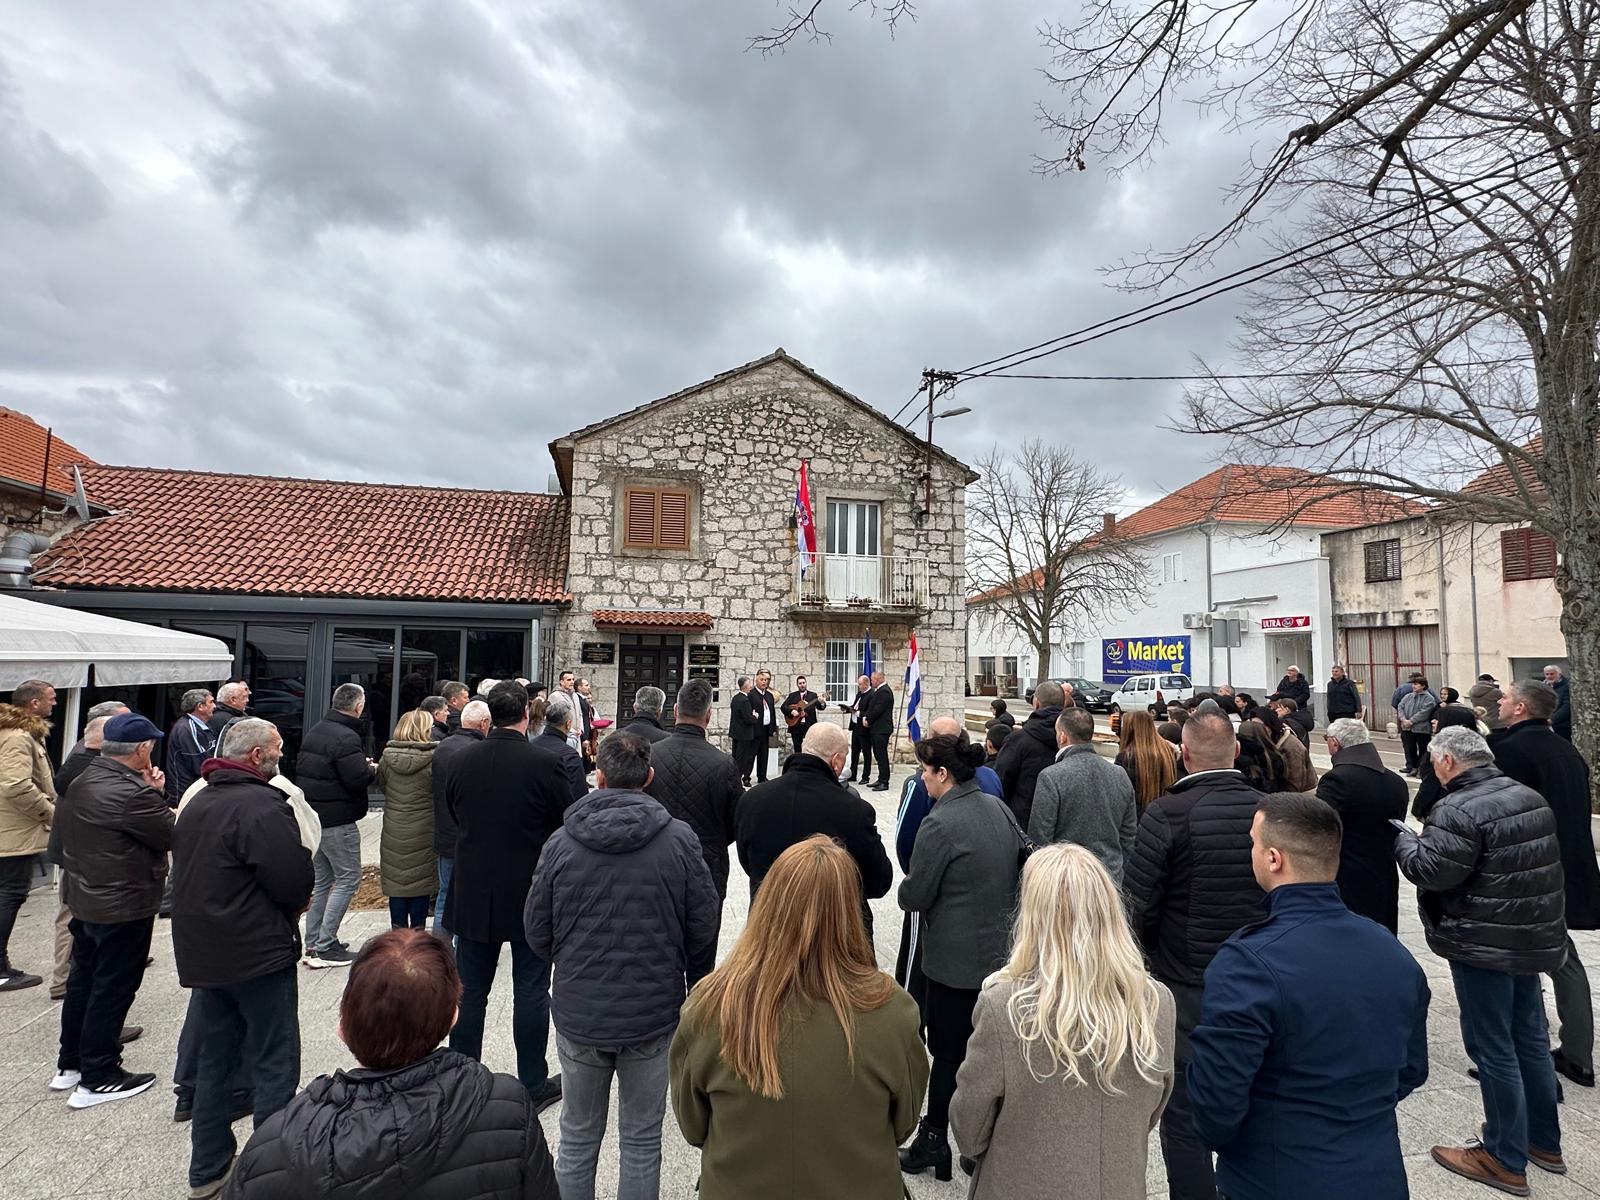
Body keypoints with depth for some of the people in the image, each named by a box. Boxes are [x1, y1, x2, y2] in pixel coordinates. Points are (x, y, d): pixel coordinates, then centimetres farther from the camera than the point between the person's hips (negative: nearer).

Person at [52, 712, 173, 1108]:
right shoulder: (133, 793, -28)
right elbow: (171, 836, -20)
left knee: (83, 980, 22)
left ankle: (70, 1064, 35)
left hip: (83, 900, 9)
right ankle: (97, 1079, 14)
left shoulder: (80, 781, 1)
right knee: (112, 989, 4)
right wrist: (156, 793, -8)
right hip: (123, 907, -9)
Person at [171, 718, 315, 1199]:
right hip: (259, 956, -9)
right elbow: (296, 881, -25)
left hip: (202, 955, 9)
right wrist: (297, 898, -1)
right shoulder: (261, 805, -21)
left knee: (214, 1061, 19)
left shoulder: (196, 803, 9)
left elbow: (189, 874, 16)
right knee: (275, 1066, 4)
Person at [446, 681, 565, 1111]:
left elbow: (453, 814, 9)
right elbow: (567, 823, -10)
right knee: (531, 991, 8)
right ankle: (533, 1086, 19)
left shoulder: (461, 761, -5)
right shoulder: (545, 762, -18)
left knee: (471, 991, 15)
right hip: (532, 894, -3)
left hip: (473, 893, 4)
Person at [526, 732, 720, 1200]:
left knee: (578, 1139, 20)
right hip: (653, 1016, -1)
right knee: (642, 1140, 16)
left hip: (578, 1016, 1)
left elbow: (536, 931, -1)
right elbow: (703, 928, -6)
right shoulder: (679, 840, -13)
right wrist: (693, 987, 13)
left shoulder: (562, 842, -10)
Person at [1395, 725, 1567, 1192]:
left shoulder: (1458, 810, -22)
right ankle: (1544, 1141, 34)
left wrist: (1405, 842, -7)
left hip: (1484, 945, -9)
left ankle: (1506, 1160, 14)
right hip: (1534, 937, 9)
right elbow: (1538, 867, 19)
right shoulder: (1530, 797, 9)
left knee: (1492, 1048, 2)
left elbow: (1432, 872, -23)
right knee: (1530, 1036, 20)